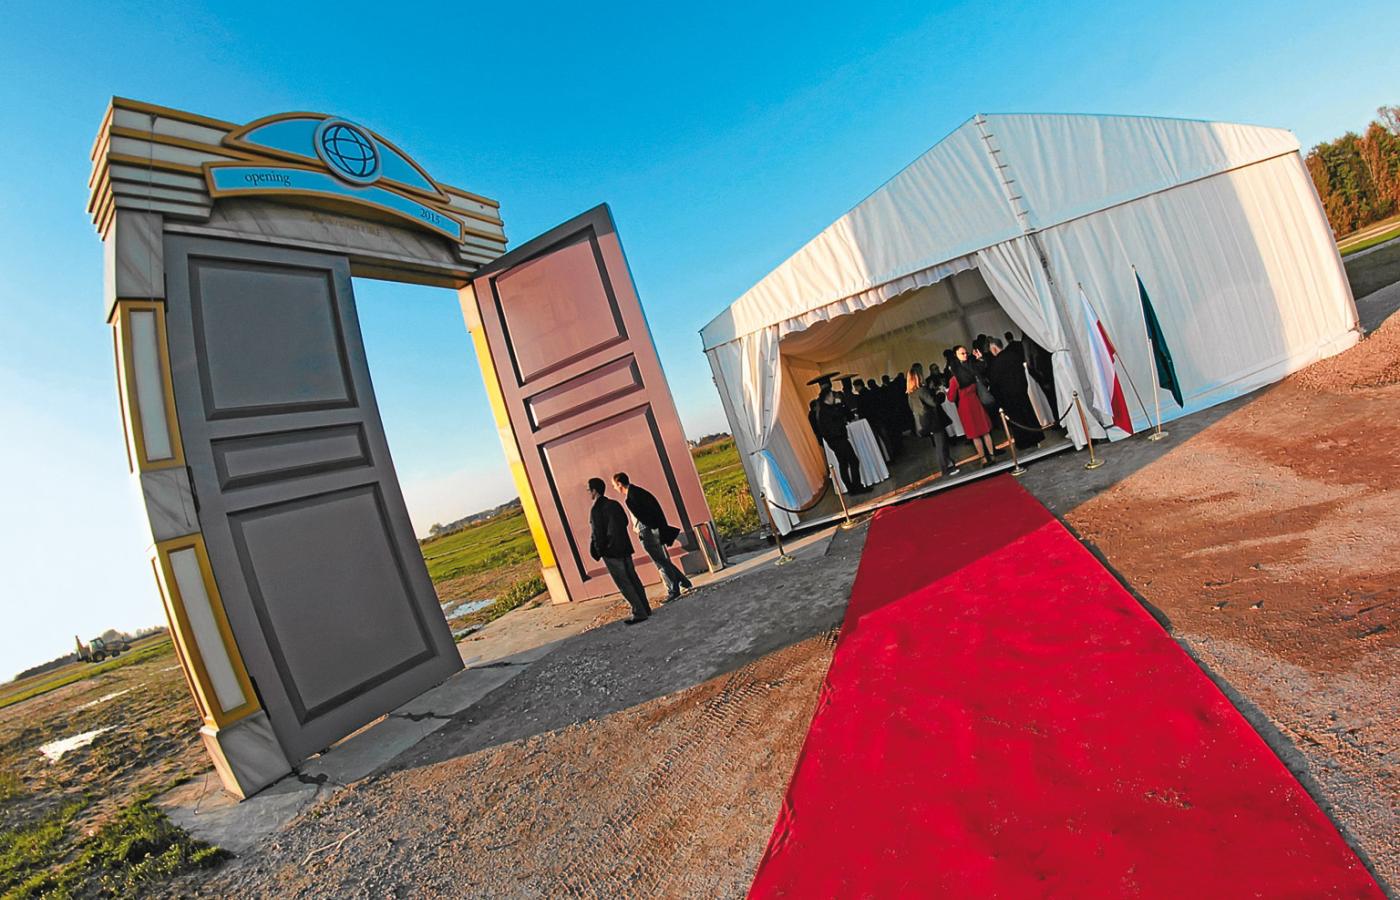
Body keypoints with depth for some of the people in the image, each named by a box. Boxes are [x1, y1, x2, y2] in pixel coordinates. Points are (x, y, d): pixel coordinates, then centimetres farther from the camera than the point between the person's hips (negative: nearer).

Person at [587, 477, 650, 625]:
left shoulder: (596, 510, -15)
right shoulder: (614, 504, 8)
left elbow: (597, 534, -15)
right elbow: (625, 521, 15)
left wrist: (598, 551, -2)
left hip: (611, 551, -8)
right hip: (624, 547, 8)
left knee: (623, 583, -2)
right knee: (633, 579, 14)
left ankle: (639, 613, -1)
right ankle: (645, 608, 21)